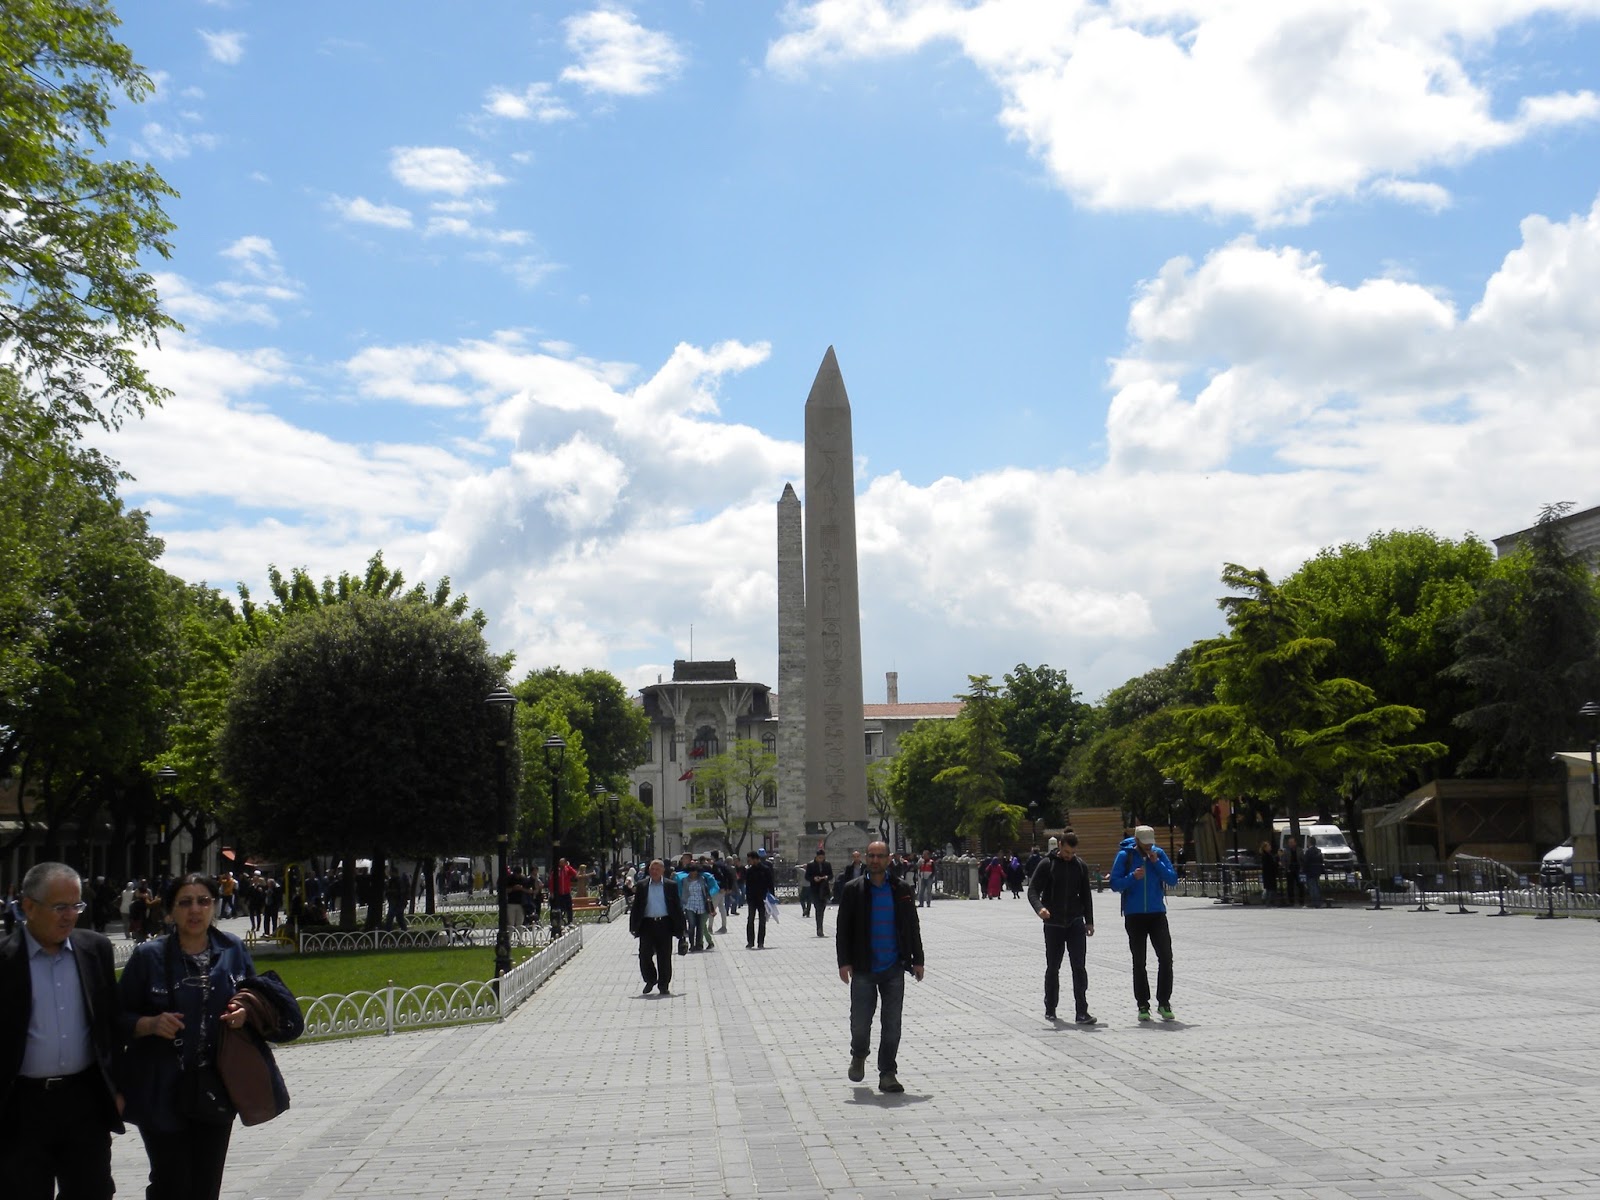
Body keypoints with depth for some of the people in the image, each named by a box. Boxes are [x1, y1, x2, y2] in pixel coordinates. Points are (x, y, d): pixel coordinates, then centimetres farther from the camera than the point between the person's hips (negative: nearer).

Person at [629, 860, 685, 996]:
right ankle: (650, 980, 19)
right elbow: (636, 907, 7)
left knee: (664, 957, 3)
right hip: (647, 925, 1)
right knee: (645, 955, -3)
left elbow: (677, 907, 5)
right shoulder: (642, 886, 6)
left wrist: (679, 927, 1)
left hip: (664, 924, -1)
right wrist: (634, 926, -1)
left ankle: (664, 985, 14)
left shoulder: (671, 886, 4)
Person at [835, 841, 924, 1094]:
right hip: (863, 969, -1)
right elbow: (842, 928, 0)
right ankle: (858, 1056, 30)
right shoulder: (853, 890, 1)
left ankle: (888, 1074, 12)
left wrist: (917, 960, 6)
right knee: (860, 1022, 0)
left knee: (892, 1025, 2)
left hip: (894, 968, 1)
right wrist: (844, 962, -7)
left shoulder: (902, 889, 5)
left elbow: (913, 927, 10)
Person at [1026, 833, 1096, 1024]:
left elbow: (1086, 895, 15)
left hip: (1075, 923, 2)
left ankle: (1081, 1012, -8)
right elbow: (1032, 890, -6)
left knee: (1079, 967, -7)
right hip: (1053, 924, -1)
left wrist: (1089, 921, 12)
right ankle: (1050, 1009, 20)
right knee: (1053, 968, 7)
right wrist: (1039, 907, -26)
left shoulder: (1081, 866, 6)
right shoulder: (1047, 864, -4)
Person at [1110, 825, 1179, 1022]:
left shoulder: (1159, 854, 2)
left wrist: (1157, 863, -12)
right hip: (1134, 915, -1)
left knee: (1166, 957, -6)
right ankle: (1143, 1005, 11)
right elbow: (1114, 884, -5)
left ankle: (1164, 1003, 5)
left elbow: (1173, 880, -2)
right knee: (1139, 962, 4)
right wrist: (1132, 877, -20)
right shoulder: (1125, 856, -4)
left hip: (1157, 914, 1)